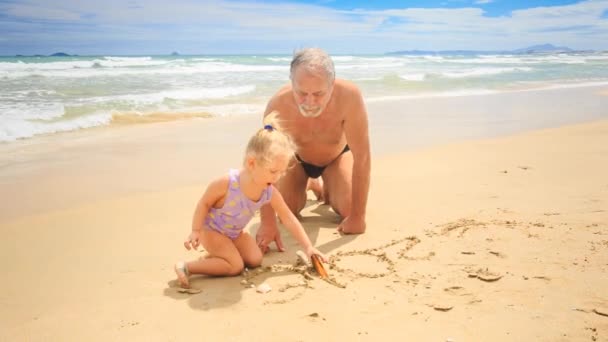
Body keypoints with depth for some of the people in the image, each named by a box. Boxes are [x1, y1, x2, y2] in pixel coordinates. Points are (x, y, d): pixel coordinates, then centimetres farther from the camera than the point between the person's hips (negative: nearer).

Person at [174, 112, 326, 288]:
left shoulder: (270, 192, -18)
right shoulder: (226, 183, -35)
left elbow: (289, 219, -10)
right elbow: (204, 203, -20)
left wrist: (308, 247, -11)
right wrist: (195, 231, -20)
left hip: (235, 233, 7)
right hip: (210, 229, -7)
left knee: (255, 260, -1)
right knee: (236, 267, -16)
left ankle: (210, 258, 11)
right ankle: (186, 267, -11)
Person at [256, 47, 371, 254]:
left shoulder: (349, 96, -43)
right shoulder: (278, 105, -40)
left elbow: (362, 158, -37)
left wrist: (357, 217, -33)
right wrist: (267, 223, -40)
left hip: (336, 155, 0)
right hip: (296, 156, 1)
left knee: (349, 211, -17)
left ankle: (327, 189, 20)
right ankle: (309, 185, 24)